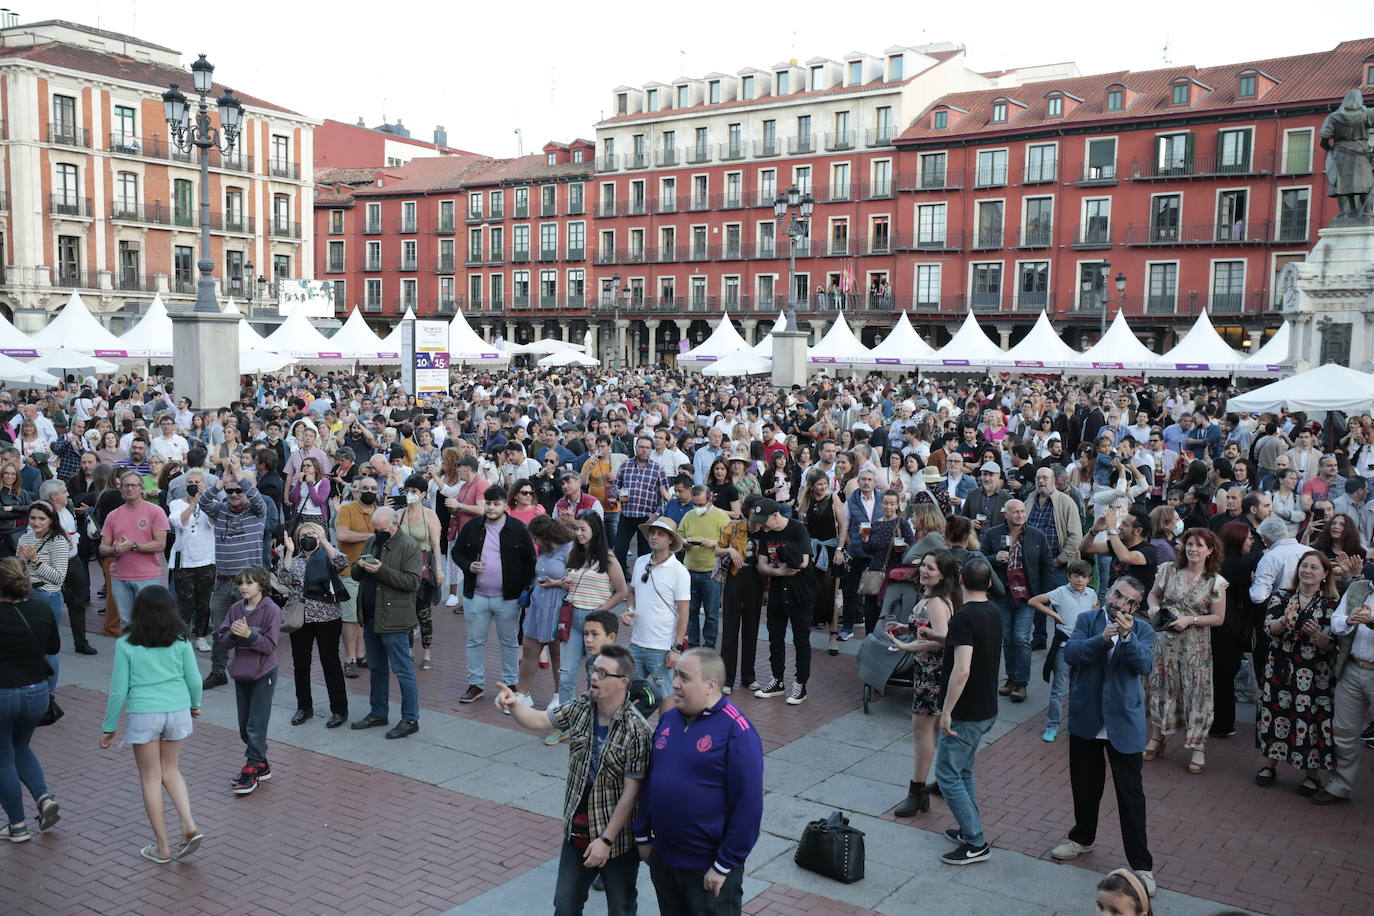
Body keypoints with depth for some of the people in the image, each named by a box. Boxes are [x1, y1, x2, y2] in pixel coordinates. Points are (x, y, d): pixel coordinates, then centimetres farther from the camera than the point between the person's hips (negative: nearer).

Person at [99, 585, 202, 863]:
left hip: (143, 715, -2)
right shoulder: (181, 641, -3)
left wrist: (108, 728, 6)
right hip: (178, 711, 3)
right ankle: (190, 826, 3)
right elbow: (194, 680, 3)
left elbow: (118, 690, -5)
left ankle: (162, 847, 15)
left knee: (150, 778, 10)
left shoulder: (126, 645, -8)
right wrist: (195, 705, 23)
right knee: (170, 771, 20)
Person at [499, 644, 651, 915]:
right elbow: (539, 720, 1)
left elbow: (631, 791, -21)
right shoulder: (581, 708, -5)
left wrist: (606, 839, -18)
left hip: (618, 837, -5)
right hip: (577, 831, 5)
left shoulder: (637, 730, -23)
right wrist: (513, 706, -20)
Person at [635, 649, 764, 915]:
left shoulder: (737, 731, -19)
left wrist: (724, 865, -17)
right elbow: (648, 780, 12)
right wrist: (642, 834, 12)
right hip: (662, 858, 7)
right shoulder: (669, 718, 2)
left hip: (708, 867, -6)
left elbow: (748, 805, -19)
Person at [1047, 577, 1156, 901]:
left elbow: (1145, 664, -19)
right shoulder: (1087, 620, -1)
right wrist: (1103, 638, -28)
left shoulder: (1142, 629, -3)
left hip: (1123, 721, -2)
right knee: (1085, 784, 19)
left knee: (1131, 794, 0)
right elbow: (1071, 653, -15)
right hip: (1086, 718, 2)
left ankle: (1141, 864, 9)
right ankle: (1082, 838, 41)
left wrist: (1127, 636, -33)